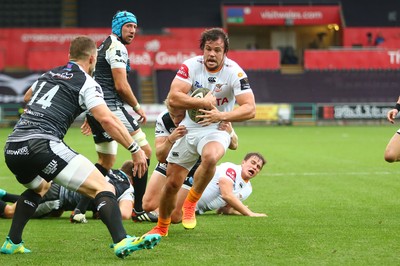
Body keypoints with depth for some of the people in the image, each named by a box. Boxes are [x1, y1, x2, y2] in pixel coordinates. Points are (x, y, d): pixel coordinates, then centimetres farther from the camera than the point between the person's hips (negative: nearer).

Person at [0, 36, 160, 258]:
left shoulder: (48, 75, 24)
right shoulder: (87, 83, 4)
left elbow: (27, 97, 45)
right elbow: (107, 119, -10)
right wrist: (135, 150, -5)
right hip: (42, 145, -8)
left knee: (39, 188, 38)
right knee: (103, 188, -9)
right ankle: (121, 242, -29)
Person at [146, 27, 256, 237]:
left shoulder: (234, 72, -13)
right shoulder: (190, 66, -9)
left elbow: (250, 109, -18)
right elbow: (173, 98, -18)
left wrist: (222, 116, -30)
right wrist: (204, 103, -25)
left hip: (216, 130, -2)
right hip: (189, 128, 2)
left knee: (210, 157, -37)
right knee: (172, 183, 1)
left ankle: (191, 203, -11)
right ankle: (161, 227, 28)